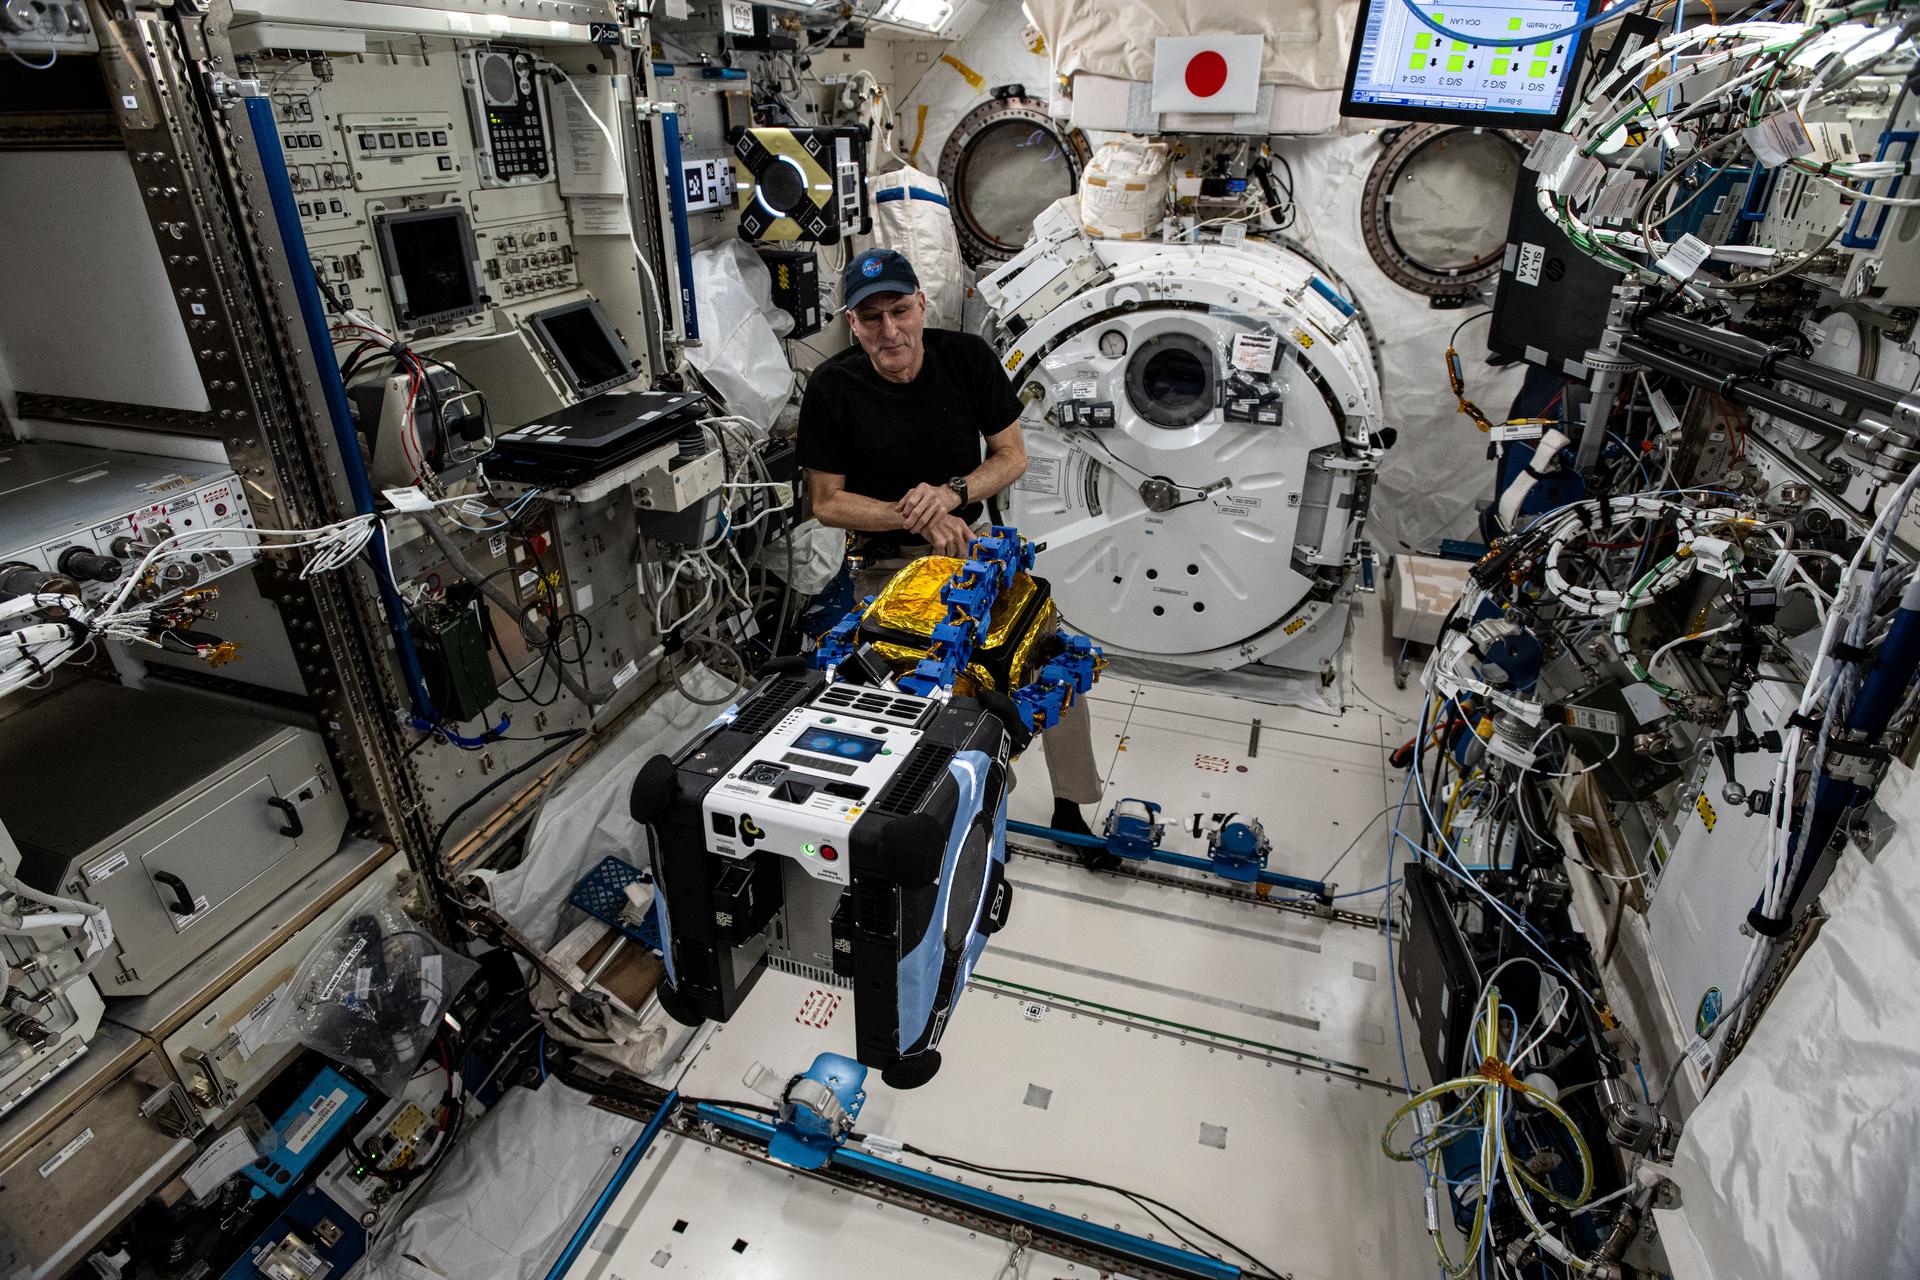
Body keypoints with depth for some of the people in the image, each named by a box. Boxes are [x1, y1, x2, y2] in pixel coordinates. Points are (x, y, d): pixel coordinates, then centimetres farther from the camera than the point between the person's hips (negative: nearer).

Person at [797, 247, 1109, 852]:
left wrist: (952, 493, -19)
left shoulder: (969, 358, -7)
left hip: (971, 536, 2)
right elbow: (827, 503, -8)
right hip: (887, 559, -2)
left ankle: (1071, 807, 5)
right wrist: (913, 518, -21)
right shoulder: (832, 388, -12)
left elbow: (1012, 455, 0)